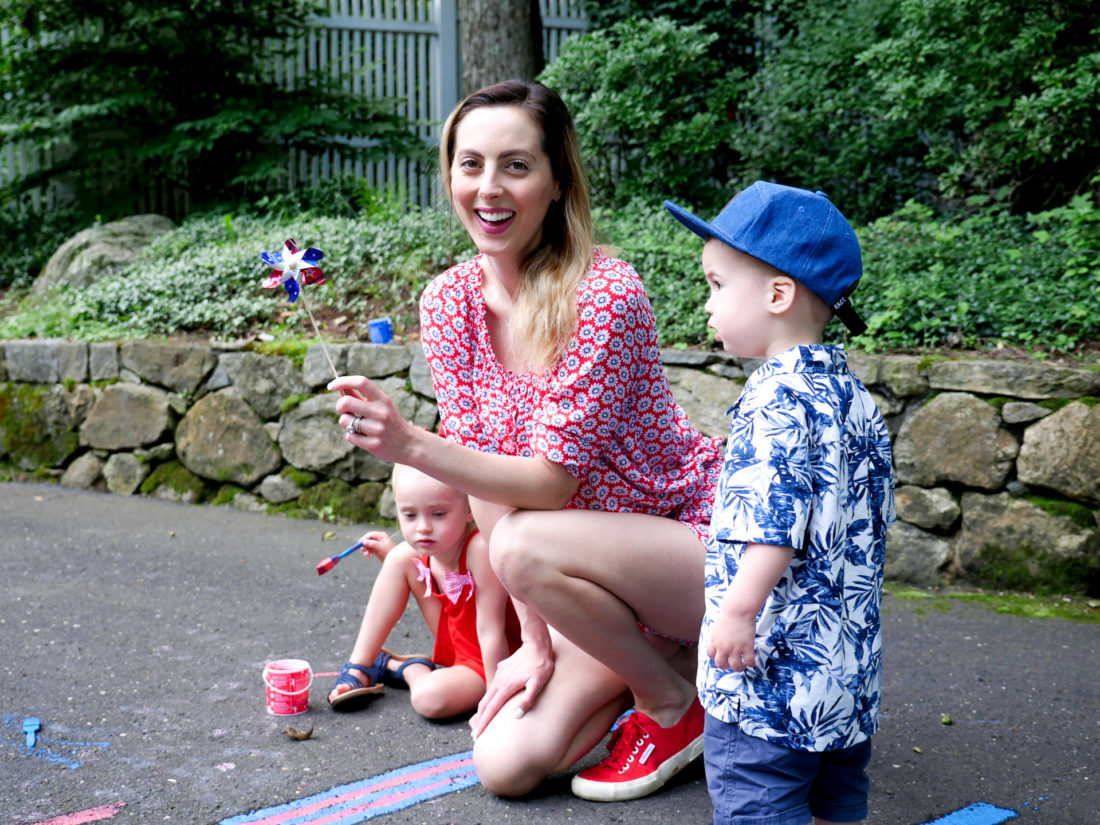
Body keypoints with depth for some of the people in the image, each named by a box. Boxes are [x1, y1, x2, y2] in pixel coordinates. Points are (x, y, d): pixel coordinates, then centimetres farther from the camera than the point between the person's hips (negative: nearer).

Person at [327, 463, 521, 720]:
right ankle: (359, 668, 4)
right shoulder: (421, 551, -10)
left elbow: (490, 631, -29)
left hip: (491, 660, -7)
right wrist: (389, 553, 2)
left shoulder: (479, 549, -32)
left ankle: (410, 669, 4)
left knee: (430, 697, -35)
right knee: (400, 557, -3)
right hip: (457, 647, 7)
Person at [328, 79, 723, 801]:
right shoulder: (449, 303, -4)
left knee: (524, 546, -32)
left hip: (705, 547, -5)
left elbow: (552, 480, -25)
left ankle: (674, 700, -6)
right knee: (506, 765, -8)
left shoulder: (605, 295, -23)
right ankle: (654, 656, 16)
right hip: (603, 572, 6)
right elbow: (483, 476, -4)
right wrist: (534, 641, -9)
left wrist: (409, 446, -38)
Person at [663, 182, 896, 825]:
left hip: (776, 658, -10)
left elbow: (777, 517, -26)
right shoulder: (855, 396, 12)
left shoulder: (779, 396, -17)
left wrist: (740, 610, -23)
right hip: (850, 662, 10)